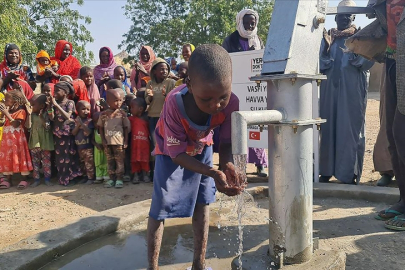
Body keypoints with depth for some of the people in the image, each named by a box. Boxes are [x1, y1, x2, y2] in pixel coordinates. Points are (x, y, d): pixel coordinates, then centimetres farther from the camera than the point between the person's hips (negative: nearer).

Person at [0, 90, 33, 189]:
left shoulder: (21, 111, -9)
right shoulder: (8, 110, 13)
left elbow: (16, 124, -19)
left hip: (17, 139, -7)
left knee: (20, 157, -2)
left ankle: (25, 179, 6)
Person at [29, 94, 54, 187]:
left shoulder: (46, 115, -6)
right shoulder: (32, 115, 6)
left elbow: (48, 127, -16)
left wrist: (41, 117, -25)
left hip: (45, 142, -4)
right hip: (34, 142, 4)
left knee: (46, 162, 4)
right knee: (35, 162, 8)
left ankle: (47, 179, 13)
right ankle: (36, 179, 17)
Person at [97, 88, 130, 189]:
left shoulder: (122, 114, -3)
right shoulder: (103, 114, 1)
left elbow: (126, 128, 0)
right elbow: (101, 128, 6)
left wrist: (126, 141, -4)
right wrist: (103, 141, -2)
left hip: (119, 142, -2)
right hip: (107, 142, 2)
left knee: (119, 161, 3)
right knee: (110, 161, 11)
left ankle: (119, 179, 12)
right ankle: (112, 178, 22)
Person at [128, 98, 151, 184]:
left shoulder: (146, 119, 0)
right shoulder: (131, 119, 2)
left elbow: (149, 130, 3)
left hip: (145, 143, -1)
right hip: (135, 143, 1)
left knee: (145, 159, 6)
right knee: (134, 159, 4)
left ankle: (145, 174, 17)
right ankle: (135, 175, 12)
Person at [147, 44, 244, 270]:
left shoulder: (231, 102, -33)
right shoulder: (175, 103, -42)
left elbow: (227, 144, -20)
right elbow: (178, 154, -32)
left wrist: (228, 166, -43)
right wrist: (213, 173, -46)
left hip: (202, 146, 3)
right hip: (172, 150, -3)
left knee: (203, 200, 4)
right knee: (160, 206, -4)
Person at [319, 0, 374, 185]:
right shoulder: (328, 37, 15)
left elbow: (368, 61, -4)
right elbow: (320, 64, 7)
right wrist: (326, 48, -9)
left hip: (352, 90, -3)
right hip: (329, 88, 3)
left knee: (350, 130, -4)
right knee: (328, 128, 3)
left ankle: (349, 174, 1)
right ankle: (327, 170, 11)